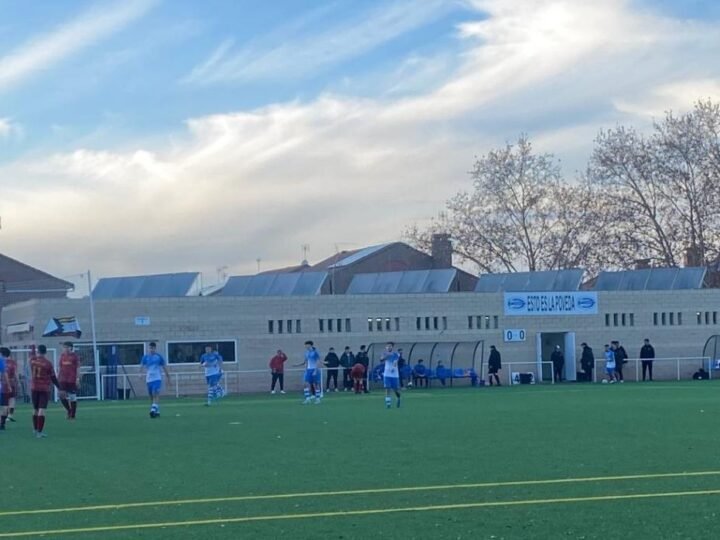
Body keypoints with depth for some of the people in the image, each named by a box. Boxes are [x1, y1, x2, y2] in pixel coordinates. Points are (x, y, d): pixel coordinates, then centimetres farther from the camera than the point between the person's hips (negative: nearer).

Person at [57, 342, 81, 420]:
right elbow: (60, 368, 17)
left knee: (72, 397, 0)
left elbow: (78, 368, -4)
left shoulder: (75, 356, -2)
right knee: (61, 395, -7)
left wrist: (78, 379, -11)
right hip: (63, 380, 4)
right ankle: (68, 410, 15)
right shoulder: (62, 356, 12)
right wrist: (57, 378, 13)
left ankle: (73, 415, 8)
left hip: (72, 380, -4)